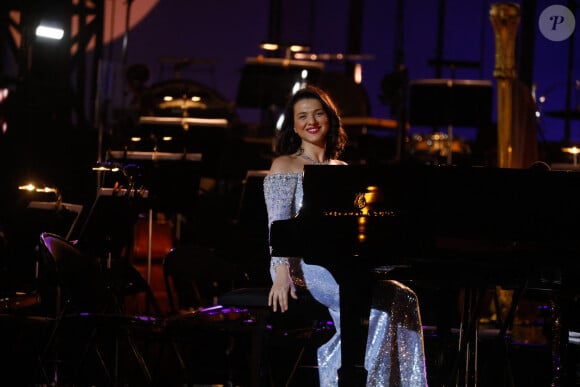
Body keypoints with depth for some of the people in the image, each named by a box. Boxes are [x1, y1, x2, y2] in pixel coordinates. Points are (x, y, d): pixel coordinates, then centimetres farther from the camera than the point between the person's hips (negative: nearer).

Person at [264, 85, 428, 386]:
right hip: (303, 262, -5)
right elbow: (277, 224, -7)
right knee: (376, 302, -31)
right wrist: (282, 274, -22)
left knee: (403, 298, -23)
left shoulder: (342, 170, 23)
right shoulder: (285, 166, 6)